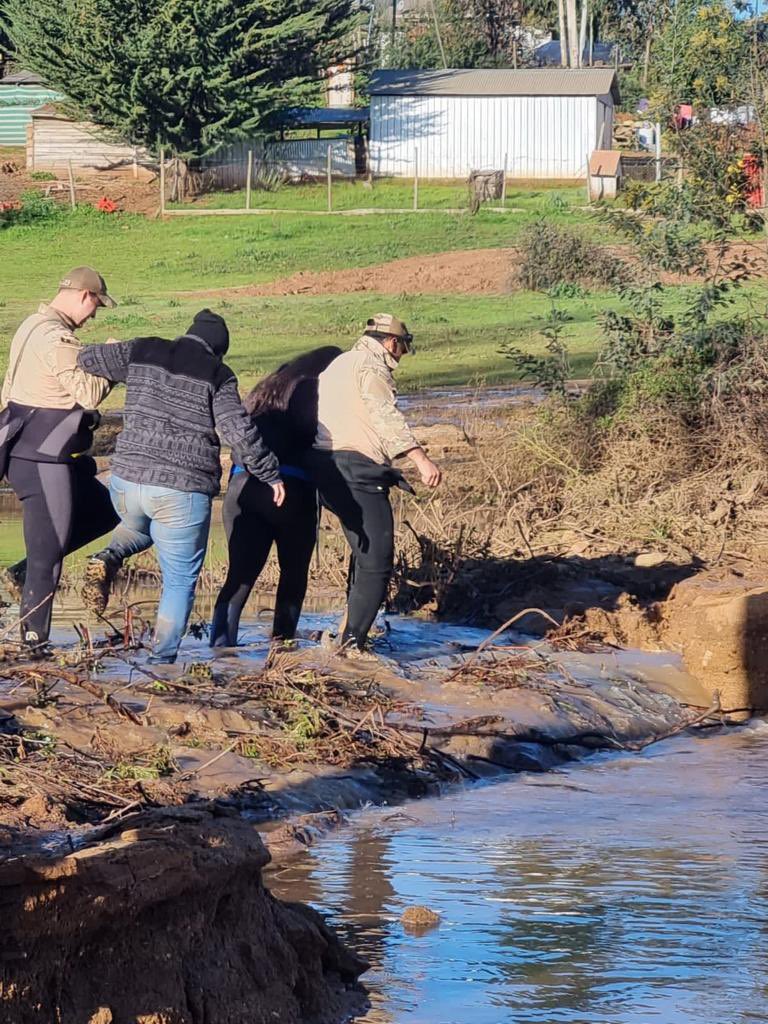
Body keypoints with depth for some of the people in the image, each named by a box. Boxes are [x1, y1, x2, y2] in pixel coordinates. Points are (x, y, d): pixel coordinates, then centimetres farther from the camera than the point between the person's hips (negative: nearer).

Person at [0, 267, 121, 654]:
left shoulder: (32, 328, 13)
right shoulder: (57, 338, -20)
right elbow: (89, 394, -23)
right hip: (44, 459, -10)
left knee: (102, 511, 18)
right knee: (48, 554, -4)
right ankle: (34, 640, 3)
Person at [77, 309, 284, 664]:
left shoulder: (141, 353, 6)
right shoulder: (217, 375, -3)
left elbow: (88, 359, 15)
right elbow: (239, 431, -9)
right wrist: (270, 474, 0)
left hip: (127, 480, 4)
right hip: (182, 493, -4)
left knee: (138, 528, 37)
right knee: (180, 580, 11)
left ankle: (109, 559, 7)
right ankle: (163, 658, 4)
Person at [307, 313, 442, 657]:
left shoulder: (338, 365, 25)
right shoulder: (372, 366, -6)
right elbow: (387, 418, -19)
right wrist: (421, 459, -26)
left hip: (325, 465, 10)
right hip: (357, 470, -10)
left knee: (364, 550, 23)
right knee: (376, 562, -9)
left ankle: (352, 629, 28)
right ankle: (352, 643, -12)